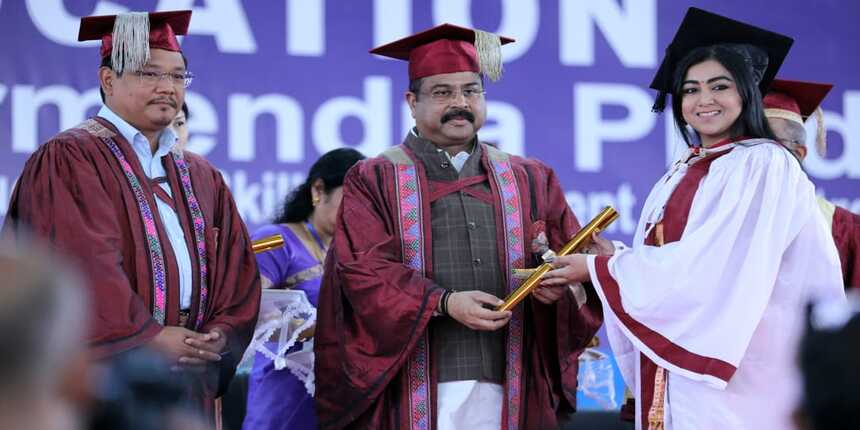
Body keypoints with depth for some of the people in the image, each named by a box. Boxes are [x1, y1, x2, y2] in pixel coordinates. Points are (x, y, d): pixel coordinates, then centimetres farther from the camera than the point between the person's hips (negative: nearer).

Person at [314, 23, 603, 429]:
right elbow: (363, 272, -5)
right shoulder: (374, 180, 7)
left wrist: (562, 285, -12)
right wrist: (444, 302, -18)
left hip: (507, 392, 3)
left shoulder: (530, 181, 16)